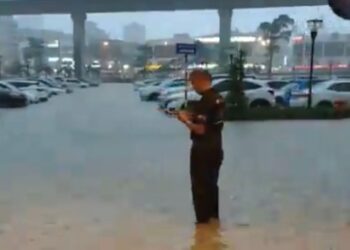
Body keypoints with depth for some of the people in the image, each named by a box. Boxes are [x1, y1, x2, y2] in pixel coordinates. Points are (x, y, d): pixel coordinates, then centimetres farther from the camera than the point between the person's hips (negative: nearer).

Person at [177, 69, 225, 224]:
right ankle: (213, 216, 32)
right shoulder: (218, 99, 6)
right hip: (215, 149, 9)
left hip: (203, 150, -9)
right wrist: (193, 116, 9)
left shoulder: (204, 102, -23)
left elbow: (200, 129, -26)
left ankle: (203, 220, 10)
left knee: (200, 186, 3)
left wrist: (185, 120, -12)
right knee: (211, 184, 21)